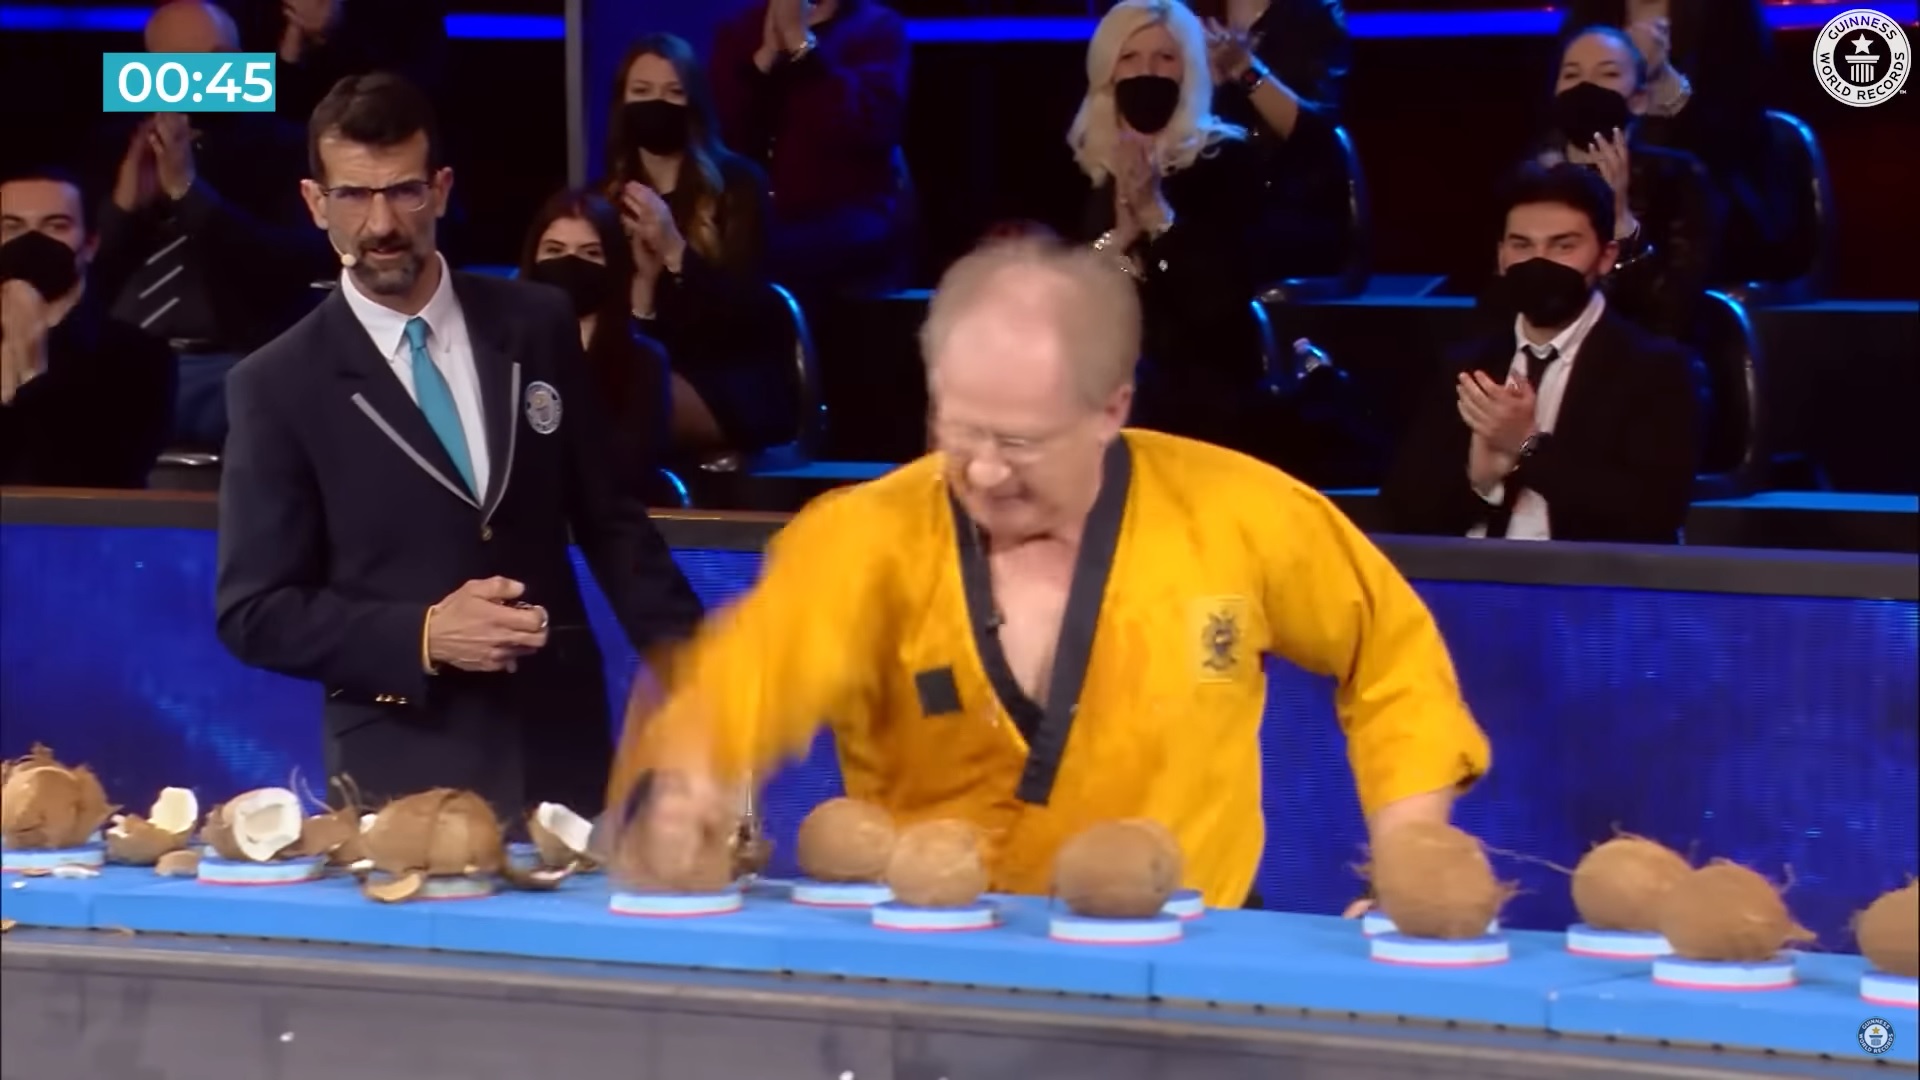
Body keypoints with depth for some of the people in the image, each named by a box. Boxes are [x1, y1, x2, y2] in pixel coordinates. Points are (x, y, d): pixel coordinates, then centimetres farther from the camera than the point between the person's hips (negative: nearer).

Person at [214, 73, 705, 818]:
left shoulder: (537, 326, 5)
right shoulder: (280, 386, -4)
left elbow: (609, 521, 11)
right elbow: (253, 612, -4)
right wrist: (422, 635, -16)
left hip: (558, 750, 3)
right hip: (404, 772, -2)